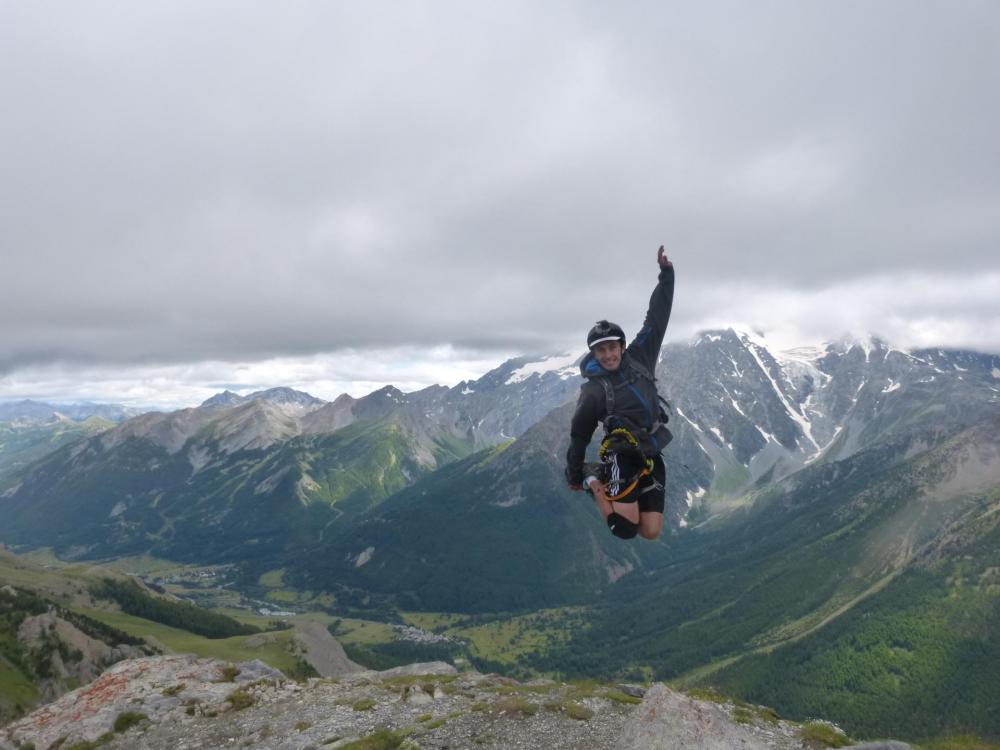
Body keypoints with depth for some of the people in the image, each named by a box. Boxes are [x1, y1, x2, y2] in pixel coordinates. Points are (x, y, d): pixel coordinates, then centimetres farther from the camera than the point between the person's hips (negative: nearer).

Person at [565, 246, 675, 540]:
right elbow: (579, 435, -2)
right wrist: (575, 475, 4)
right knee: (626, 529, -15)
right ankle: (594, 482, 10)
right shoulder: (593, 390, -11)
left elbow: (657, 317, 2)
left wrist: (666, 273, -3)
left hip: (652, 457, 5)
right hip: (622, 457, -4)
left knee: (651, 533, -3)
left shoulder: (639, 357, 2)